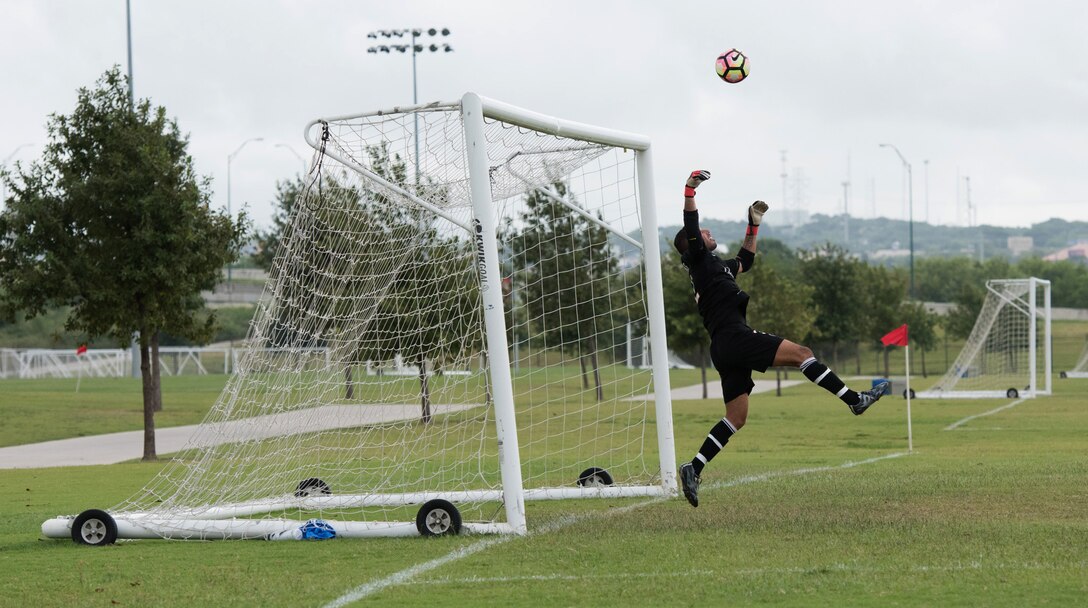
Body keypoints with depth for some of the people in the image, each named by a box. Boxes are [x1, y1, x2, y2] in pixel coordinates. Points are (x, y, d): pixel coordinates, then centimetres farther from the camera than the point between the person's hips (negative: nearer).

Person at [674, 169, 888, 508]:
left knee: (735, 419, 5)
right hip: (735, 337, -10)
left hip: (725, 349, 10)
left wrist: (753, 226, 40)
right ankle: (856, 401, -14)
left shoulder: (716, 266, 28)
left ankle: (693, 469, -3)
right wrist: (690, 190, -21)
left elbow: (745, 261, 43)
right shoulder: (700, 261, 2)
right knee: (800, 353, -10)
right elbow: (690, 227, -14)